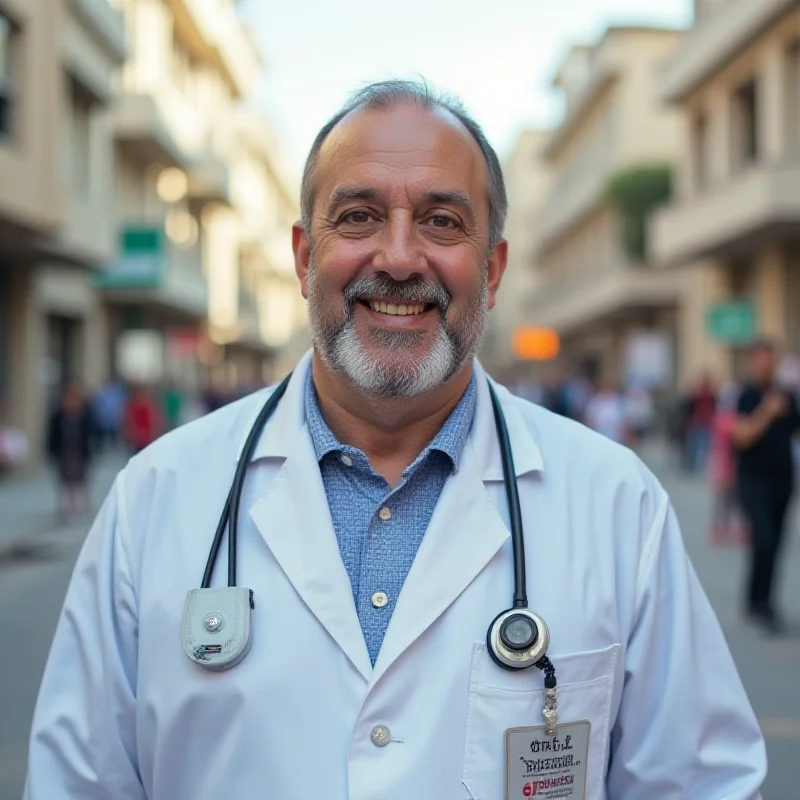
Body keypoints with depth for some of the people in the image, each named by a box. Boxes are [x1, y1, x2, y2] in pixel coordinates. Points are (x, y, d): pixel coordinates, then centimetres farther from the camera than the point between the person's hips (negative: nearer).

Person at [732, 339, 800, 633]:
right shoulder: (748, 397, -7)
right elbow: (742, 438, -17)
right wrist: (767, 413, -25)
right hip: (755, 479, -5)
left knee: (774, 544, 7)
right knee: (764, 538, -16)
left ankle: (760, 602, 17)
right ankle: (759, 603, -5)